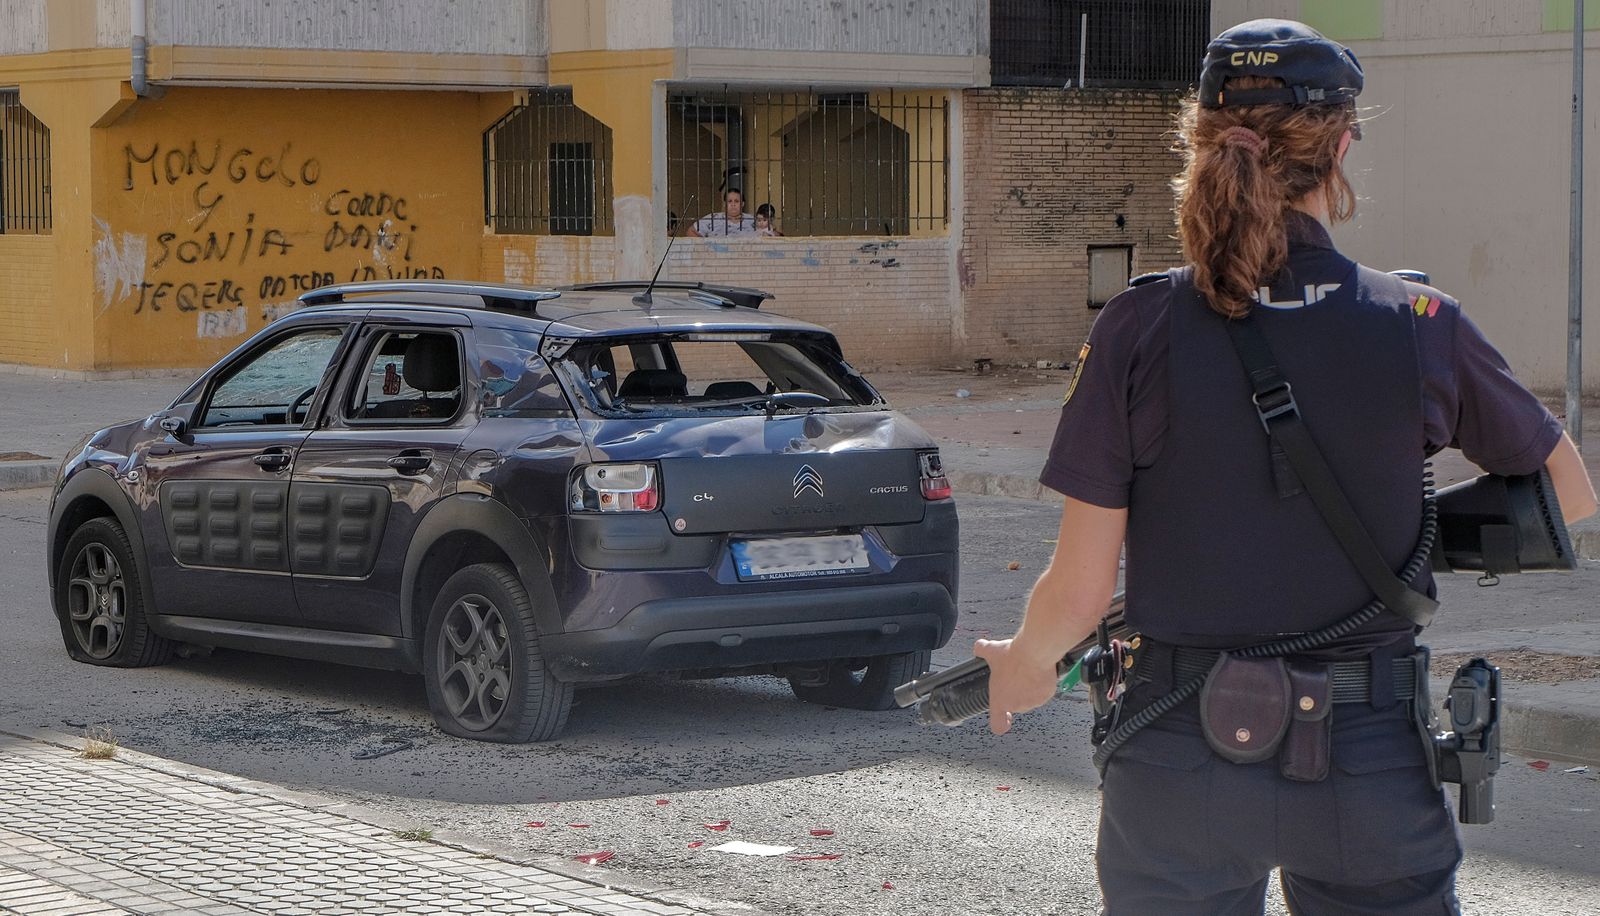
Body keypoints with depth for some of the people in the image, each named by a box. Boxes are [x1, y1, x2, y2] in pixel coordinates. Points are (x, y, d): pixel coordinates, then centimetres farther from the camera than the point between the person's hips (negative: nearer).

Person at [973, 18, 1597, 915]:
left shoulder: (1143, 329, -8)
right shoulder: (1422, 328, -5)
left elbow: (1079, 591, -5)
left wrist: (1023, 664, 15)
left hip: (1182, 765, 0)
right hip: (1370, 767, 0)